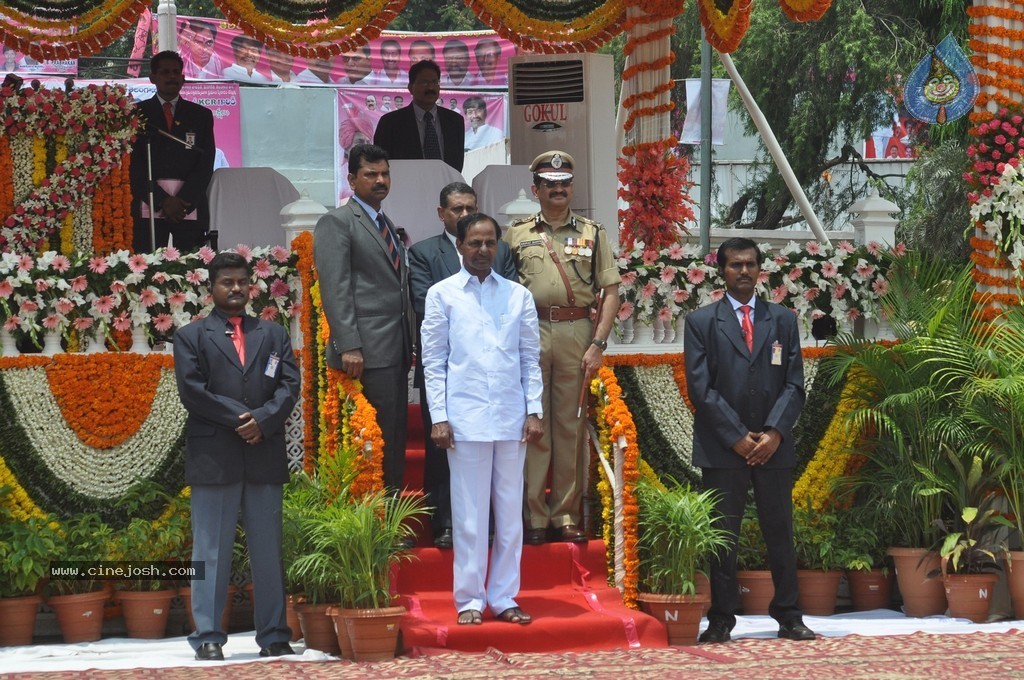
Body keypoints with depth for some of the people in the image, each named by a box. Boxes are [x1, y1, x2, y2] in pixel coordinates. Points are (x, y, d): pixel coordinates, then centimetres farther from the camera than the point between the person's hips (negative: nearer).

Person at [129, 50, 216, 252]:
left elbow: (206, 164, 8)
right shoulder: (137, 113, 10)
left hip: (190, 208, 1)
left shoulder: (201, 115, 15)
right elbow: (134, 163, 2)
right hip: (149, 206, -1)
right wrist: (162, 200, -8)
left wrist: (184, 201, -7)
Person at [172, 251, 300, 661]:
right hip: (213, 457, -3)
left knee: (269, 550, 4)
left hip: (266, 455, 3)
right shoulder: (192, 336, 8)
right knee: (211, 551, -2)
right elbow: (192, 391, -5)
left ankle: (273, 636, 7)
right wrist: (239, 418, -11)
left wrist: (263, 420, -10)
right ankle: (208, 637, 1)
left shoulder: (273, 334, 17)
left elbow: (289, 385, 6)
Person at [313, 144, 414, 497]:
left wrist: (410, 344, 16)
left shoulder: (388, 226, 22)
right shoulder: (337, 223, -4)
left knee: (395, 439, 6)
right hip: (367, 351, -8)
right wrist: (348, 347, -19)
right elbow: (335, 288, -12)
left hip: (396, 350, 8)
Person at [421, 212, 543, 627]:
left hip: (511, 419, 3)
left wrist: (534, 411, 3)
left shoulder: (518, 295, 10)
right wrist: (438, 417, -4)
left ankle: (504, 598, 12)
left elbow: (531, 358, 11)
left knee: (510, 513, 5)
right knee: (469, 514, 0)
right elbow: (433, 362, 3)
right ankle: (470, 600, 7)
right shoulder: (442, 295, 4)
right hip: (465, 418, -2)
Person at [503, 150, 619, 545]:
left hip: (577, 334, 1)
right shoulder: (516, 234, 10)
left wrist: (598, 344, -4)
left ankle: (566, 515, 9)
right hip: (529, 333, -1)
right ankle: (533, 516, 2)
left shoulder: (592, 234, 11)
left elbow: (611, 292, 6)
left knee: (571, 424, 3)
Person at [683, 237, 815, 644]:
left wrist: (774, 433, -8)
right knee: (722, 535, 0)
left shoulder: (783, 320, 12)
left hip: (773, 447, 2)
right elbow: (700, 387, -3)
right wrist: (737, 437, -10)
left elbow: (794, 384, 7)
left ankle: (788, 616, 10)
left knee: (780, 532, 5)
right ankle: (721, 620, 5)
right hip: (722, 448, -2)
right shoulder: (701, 322, 5)